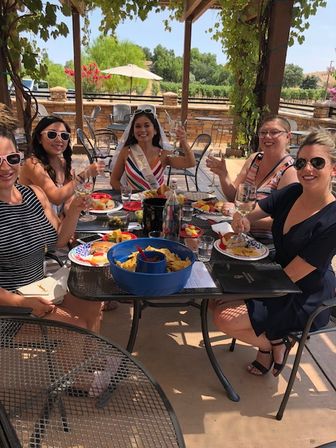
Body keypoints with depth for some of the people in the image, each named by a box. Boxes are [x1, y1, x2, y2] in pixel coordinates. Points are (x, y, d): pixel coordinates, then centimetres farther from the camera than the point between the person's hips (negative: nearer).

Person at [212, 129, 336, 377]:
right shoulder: (292, 193, -7)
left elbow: (289, 276, -23)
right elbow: (250, 215, -3)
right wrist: (242, 221, -26)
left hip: (305, 302, -7)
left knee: (224, 317, -15)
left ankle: (276, 343, 11)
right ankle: (268, 338, 15)